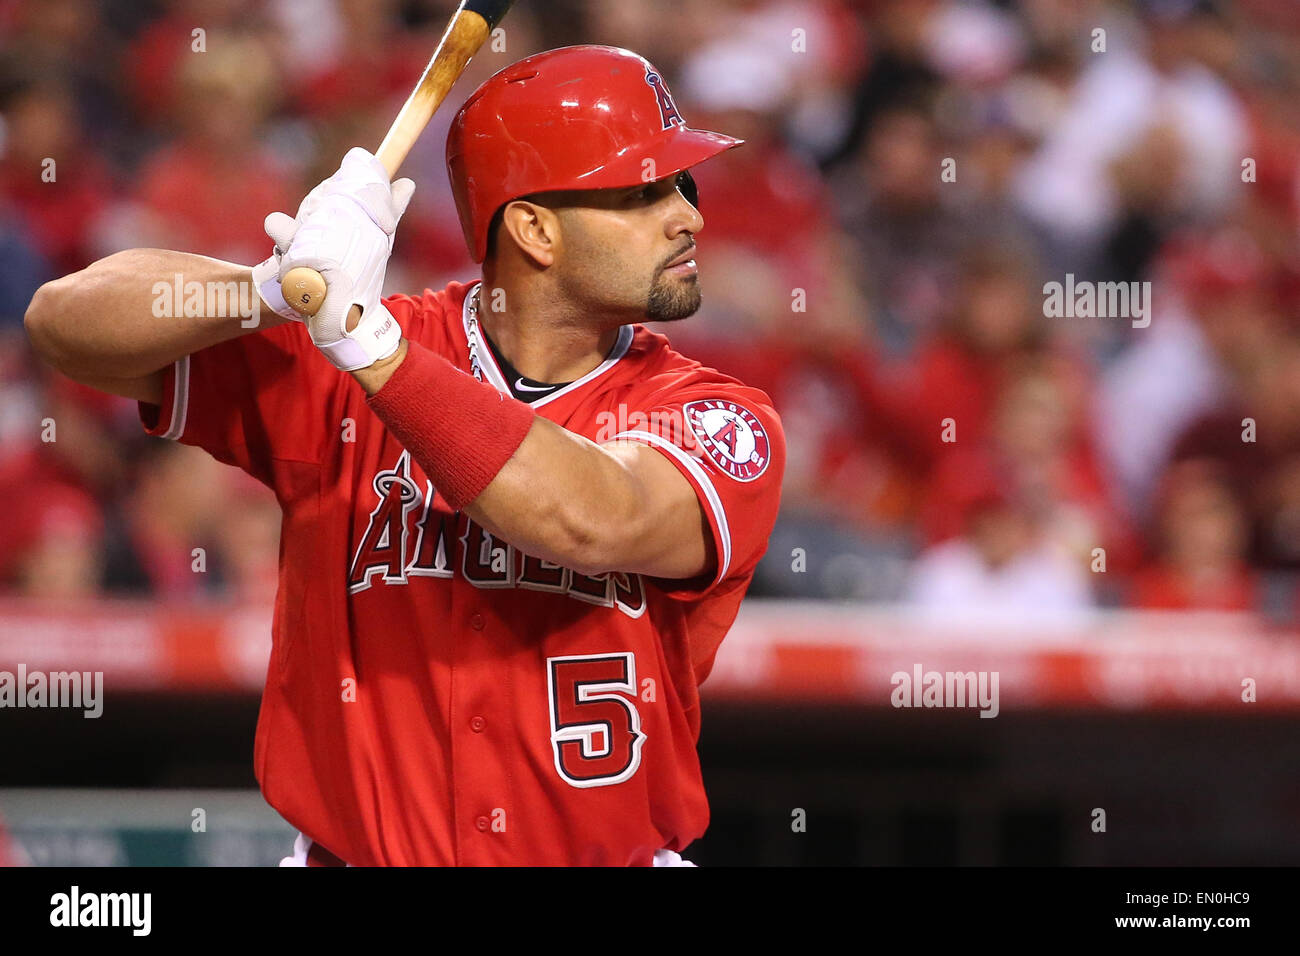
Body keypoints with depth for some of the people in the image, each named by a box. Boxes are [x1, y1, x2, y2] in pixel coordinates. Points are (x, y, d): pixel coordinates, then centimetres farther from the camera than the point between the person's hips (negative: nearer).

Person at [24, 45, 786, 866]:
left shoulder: (722, 424, -4)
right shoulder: (330, 371, 0)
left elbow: (591, 523, -23)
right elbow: (68, 322, -6)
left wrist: (366, 338, -26)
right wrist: (283, 285, -23)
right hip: (349, 855, 0)